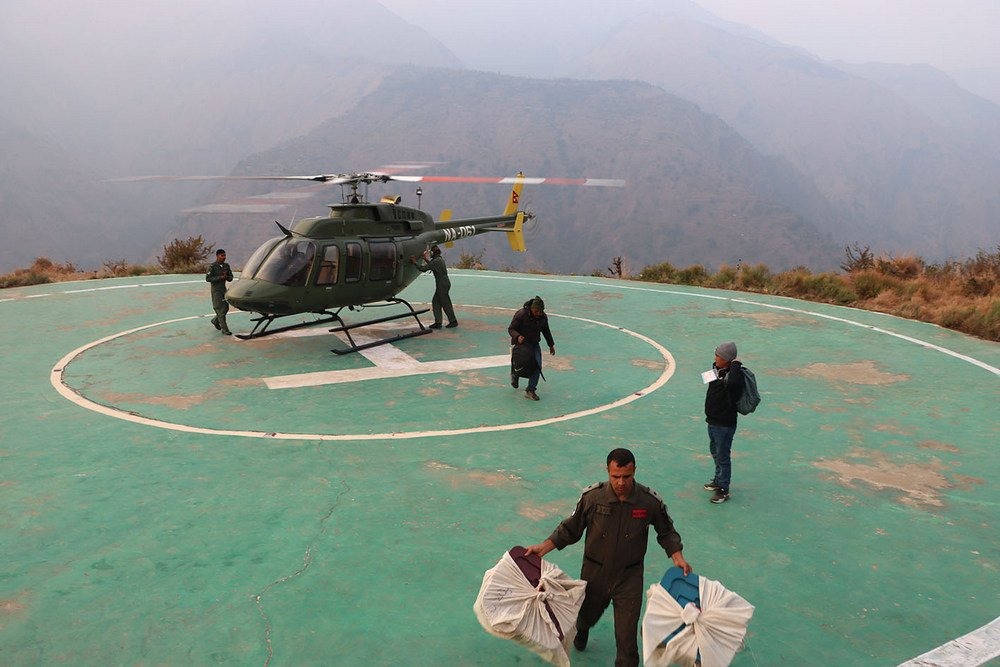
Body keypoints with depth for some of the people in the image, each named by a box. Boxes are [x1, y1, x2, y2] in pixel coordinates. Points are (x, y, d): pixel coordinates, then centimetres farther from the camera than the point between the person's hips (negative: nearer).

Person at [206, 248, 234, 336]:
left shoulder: (226, 266, 7)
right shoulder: (212, 266, -11)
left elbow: (231, 277, 11)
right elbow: (207, 278, -15)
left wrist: (226, 277, -12)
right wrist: (220, 277, -20)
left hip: (223, 289, 6)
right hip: (216, 290, -6)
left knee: (226, 308, 10)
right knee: (220, 310, -7)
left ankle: (215, 321, 35)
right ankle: (224, 330, -5)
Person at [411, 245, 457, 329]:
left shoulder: (436, 261, -18)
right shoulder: (440, 259, 12)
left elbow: (423, 268, -17)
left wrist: (415, 262, -6)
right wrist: (426, 260, 27)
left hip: (442, 285, -10)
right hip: (443, 285, 10)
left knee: (446, 303, -1)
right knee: (435, 302, 11)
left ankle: (453, 321, 9)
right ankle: (438, 322, 12)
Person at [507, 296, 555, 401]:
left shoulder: (543, 317, -3)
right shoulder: (521, 314, -20)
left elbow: (546, 331, 15)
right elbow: (511, 329, -15)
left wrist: (551, 345, 21)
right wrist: (518, 336, -35)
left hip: (534, 344, 4)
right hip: (521, 344, -4)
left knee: (537, 366, -10)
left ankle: (530, 391, -2)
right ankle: (514, 375, 37)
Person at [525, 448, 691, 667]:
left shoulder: (650, 501, -16)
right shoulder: (592, 496, -17)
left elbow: (666, 532, 2)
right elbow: (570, 529, -4)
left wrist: (677, 556, -12)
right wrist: (544, 547, -12)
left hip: (629, 577, -1)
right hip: (594, 573, 2)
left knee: (627, 636, -2)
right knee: (587, 615, 27)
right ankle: (581, 632, 64)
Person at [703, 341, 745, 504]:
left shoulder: (735, 374, -23)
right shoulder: (716, 369, 3)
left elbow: (731, 383, -48)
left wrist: (735, 364, -34)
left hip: (725, 424, -9)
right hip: (713, 421, 9)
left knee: (723, 456, 3)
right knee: (715, 452, 25)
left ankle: (723, 490, 16)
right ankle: (718, 479, 44)